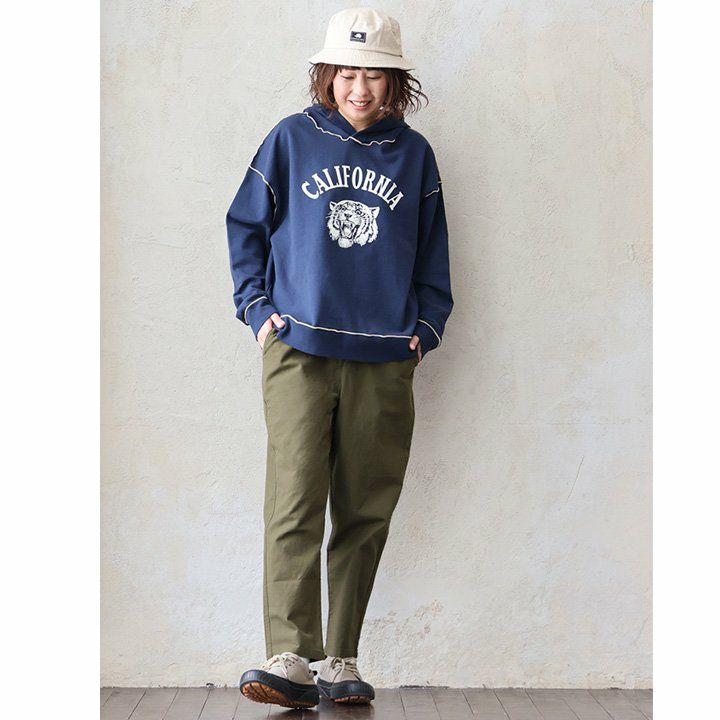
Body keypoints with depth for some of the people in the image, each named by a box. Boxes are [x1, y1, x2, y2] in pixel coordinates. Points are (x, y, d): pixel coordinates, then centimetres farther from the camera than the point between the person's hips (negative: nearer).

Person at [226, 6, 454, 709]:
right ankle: (290, 659, -14)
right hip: (298, 350, -2)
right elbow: (246, 223, 13)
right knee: (295, 501, -13)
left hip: (384, 361, 2)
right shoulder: (291, 139, 7)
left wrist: (424, 327, 9)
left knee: (365, 513, 3)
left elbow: (432, 252, 19)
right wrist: (257, 305, 3)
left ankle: (339, 662, 11)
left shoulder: (413, 154, 12)